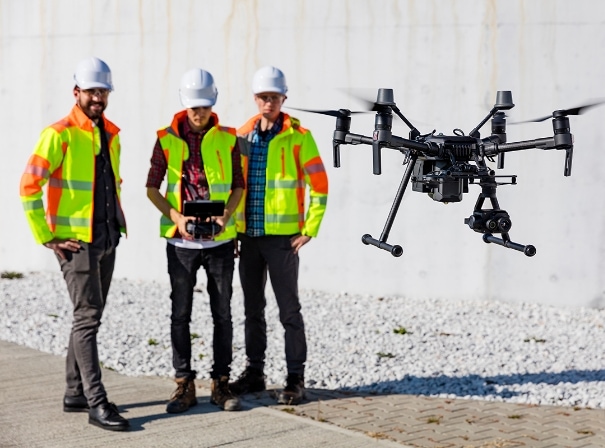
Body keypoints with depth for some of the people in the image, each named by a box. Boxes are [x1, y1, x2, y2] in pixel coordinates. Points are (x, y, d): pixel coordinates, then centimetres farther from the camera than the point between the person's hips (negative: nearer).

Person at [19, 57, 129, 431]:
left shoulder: (111, 134, 12)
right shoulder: (59, 134, -12)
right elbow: (29, 188, -15)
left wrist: (117, 222, 14)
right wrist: (46, 237, -14)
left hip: (107, 241, 8)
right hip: (76, 242, -8)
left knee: (90, 317, 13)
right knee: (88, 317, -9)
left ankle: (75, 394, 23)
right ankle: (97, 403, -8)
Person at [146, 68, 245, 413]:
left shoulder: (228, 138, 2)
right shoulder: (167, 139, 0)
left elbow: (239, 185, 7)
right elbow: (152, 187, 3)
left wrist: (226, 214, -12)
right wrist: (176, 217, -13)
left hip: (220, 239, 1)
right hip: (181, 242, 0)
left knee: (223, 314, 5)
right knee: (180, 314, 4)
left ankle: (222, 384, 14)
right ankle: (184, 386, 12)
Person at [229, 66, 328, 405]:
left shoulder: (299, 137, -6)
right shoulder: (243, 136, 9)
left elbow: (319, 185, -6)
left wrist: (310, 230, -10)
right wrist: (232, 225, 7)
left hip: (282, 236, -5)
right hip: (248, 235, 5)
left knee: (289, 309, -1)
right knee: (253, 308, 13)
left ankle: (296, 379, 5)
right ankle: (254, 373, 23)